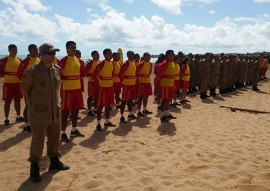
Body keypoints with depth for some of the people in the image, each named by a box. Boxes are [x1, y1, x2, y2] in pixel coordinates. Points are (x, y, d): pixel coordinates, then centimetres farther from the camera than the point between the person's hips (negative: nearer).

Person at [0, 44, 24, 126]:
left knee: (17, 100, 13)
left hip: (18, 83, 5)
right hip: (8, 83, -5)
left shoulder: (20, 60, 8)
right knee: (7, 101, 2)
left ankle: (18, 117, 25)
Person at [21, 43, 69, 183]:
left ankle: (54, 162, 35)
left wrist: (57, 103, 12)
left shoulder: (57, 69, 3)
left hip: (55, 112, 6)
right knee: (38, 141, 3)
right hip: (39, 114, -6)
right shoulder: (32, 72, -15)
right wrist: (31, 105, -4)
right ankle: (34, 168, 19)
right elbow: (24, 89, -6)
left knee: (54, 138, 18)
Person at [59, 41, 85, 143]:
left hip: (77, 88, 7)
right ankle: (63, 133, 8)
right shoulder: (63, 60, -12)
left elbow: (82, 73, 18)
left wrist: (76, 79, 6)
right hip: (67, 89, -7)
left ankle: (74, 130, 27)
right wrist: (66, 79, -10)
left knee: (76, 109, 13)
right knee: (66, 111, -1)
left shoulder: (78, 60, 10)